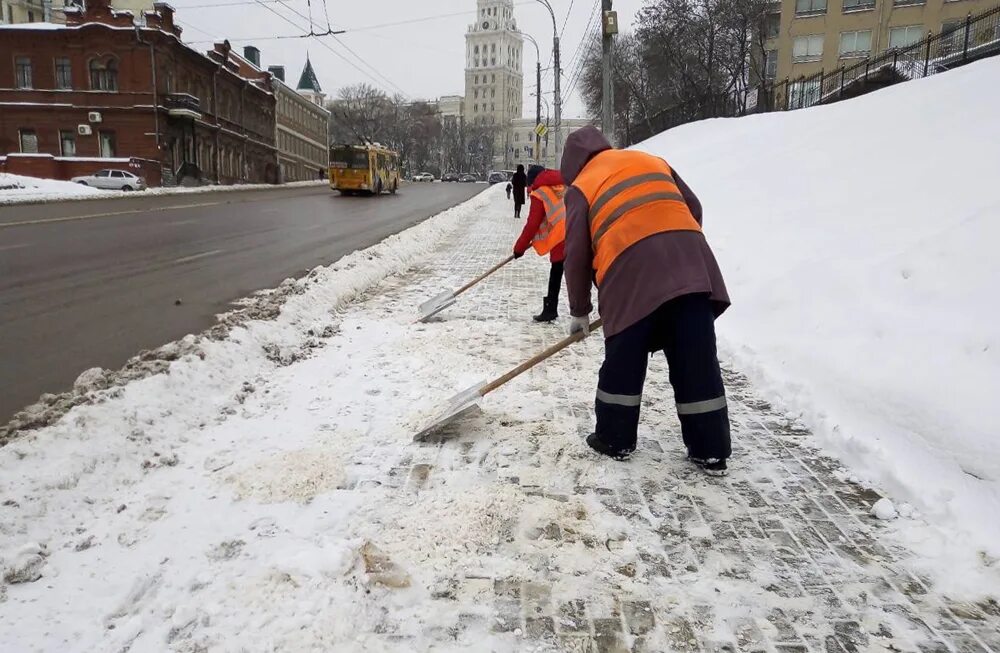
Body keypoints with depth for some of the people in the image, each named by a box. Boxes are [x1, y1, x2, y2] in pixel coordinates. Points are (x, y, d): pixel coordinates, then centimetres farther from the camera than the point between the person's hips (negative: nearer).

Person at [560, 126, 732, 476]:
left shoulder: (582, 187, 16)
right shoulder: (653, 161, 28)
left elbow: (577, 255, 11)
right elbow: (694, 209, 25)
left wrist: (580, 311, 20)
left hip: (632, 270, -3)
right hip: (690, 262, 4)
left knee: (623, 362, 11)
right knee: (698, 361, 6)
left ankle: (615, 439, 21)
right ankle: (711, 451, 12)